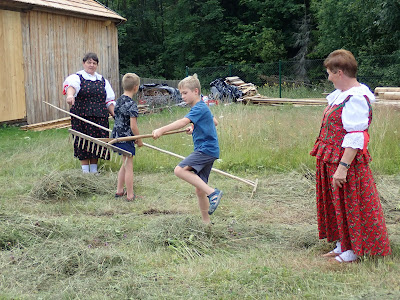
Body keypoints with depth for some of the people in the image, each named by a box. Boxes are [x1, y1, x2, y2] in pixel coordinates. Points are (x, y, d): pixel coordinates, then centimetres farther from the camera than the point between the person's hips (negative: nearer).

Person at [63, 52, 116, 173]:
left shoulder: (102, 80, 17)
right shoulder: (77, 77, 3)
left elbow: (109, 101, 17)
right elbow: (71, 85, -21)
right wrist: (70, 95, -45)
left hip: (100, 118, 3)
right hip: (81, 117, -3)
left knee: (97, 145, 4)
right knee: (83, 144, -3)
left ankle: (94, 170, 16)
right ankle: (85, 171, 7)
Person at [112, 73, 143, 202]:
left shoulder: (119, 100, 7)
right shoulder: (131, 104, -18)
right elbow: (133, 126, -20)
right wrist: (139, 140, -7)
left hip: (117, 136, 9)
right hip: (126, 138, -8)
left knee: (124, 164, 21)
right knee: (129, 167, 0)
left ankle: (119, 190, 28)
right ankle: (130, 195, 6)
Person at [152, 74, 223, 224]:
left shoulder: (199, 108, -12)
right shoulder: (202, 107, 18)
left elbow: (183, 122, -27)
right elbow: (215, 122, 33)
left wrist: (162, 130, -34)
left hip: (206, 148, -10)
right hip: (208, 151, 10)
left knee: (180, 170, -26)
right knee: (199, 190, 12)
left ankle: (212, 192, -25)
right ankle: (206, 222, 20)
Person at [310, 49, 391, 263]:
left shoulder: (356, 99, -21)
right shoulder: (341, 93, 8)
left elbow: (355, 138, -26)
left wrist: (343, 167, -29)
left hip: (347, 160, -10)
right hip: (332, 159, 10)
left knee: (350, 205, 1)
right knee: (337, 203, 16)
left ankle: (354, 251, 14)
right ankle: (343, 245, 28)